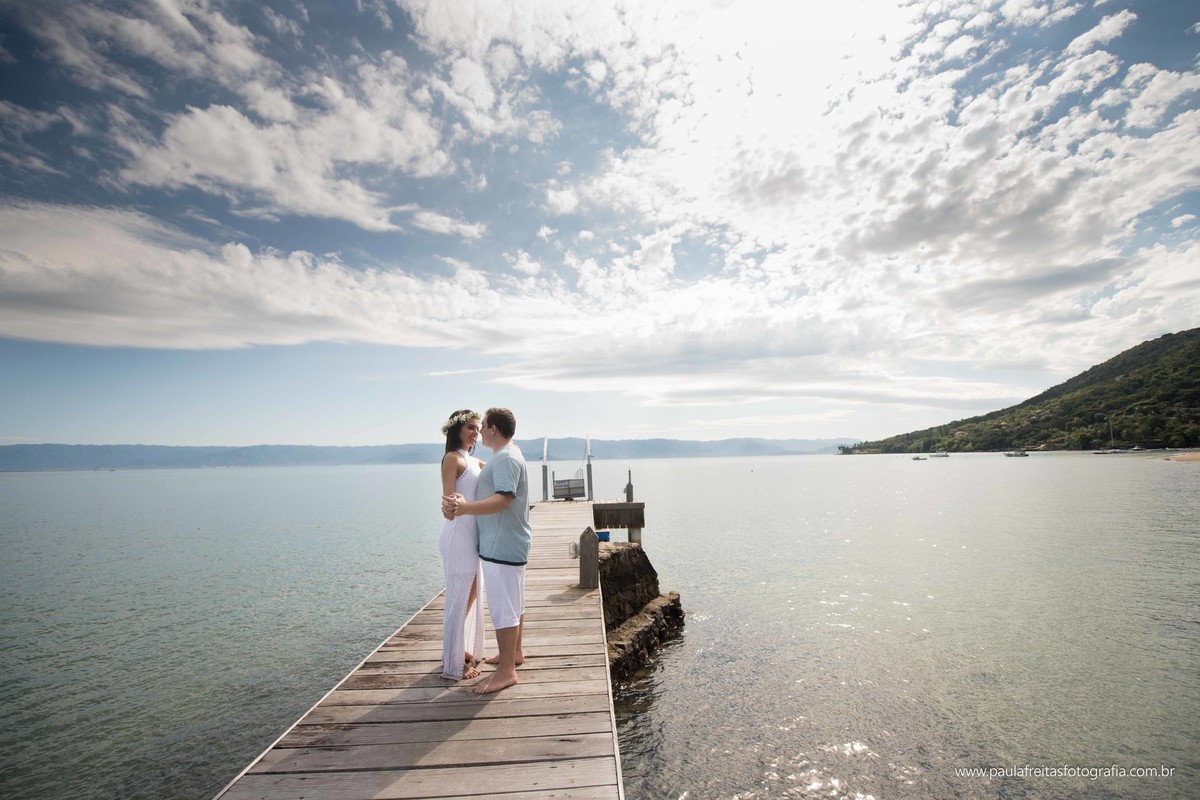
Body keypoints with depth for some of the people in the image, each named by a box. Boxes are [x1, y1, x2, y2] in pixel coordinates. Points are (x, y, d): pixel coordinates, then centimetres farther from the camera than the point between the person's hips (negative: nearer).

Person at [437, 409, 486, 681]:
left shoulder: (474, 461, 15)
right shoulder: (452, 458, -11)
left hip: (473, 535, 9)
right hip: (458, 535, -9)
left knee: (471, 596, 19)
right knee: (458, 600, 1)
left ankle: (464, 651, 35)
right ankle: (453, 665, 14)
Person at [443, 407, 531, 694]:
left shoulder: (506, 459, -20)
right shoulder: (506, 456, 15)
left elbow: (502, 500, -31)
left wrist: (465, 507, -42)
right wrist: (465, 503, 10)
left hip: (502, 547, -11)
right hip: (509, 543, 11)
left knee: (503, 608, -3)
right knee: (513, 603, 21)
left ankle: (506, 671, 7)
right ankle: (514, 652, 36)